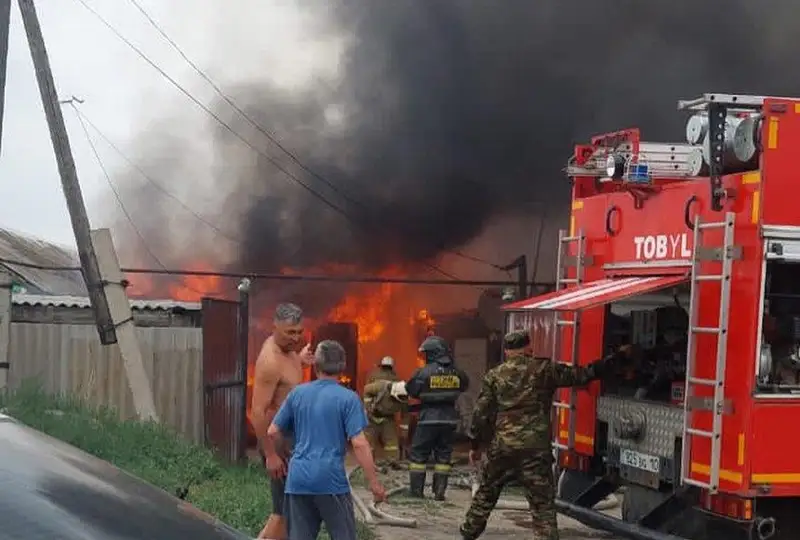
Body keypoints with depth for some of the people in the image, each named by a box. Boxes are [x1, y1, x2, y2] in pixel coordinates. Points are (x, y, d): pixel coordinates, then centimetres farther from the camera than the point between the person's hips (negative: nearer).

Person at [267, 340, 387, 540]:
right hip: (331, 480, -4)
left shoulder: (297, 393, 7)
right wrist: (374, 483, -7)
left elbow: (273, 432, 11)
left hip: (298, 479, 4)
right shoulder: (348, 398, -5)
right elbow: (359, 444, -12)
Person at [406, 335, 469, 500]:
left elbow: (411, 390, -3)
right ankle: (440, 491, 9)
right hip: (449, 419, 3)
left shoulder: (423, 373, -13)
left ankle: (416, 490, 7)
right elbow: (464, 386, 15)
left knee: (418, 454, 8)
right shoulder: (456, 373, -2)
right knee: (443, 455, 12)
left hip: (429, 419, -3)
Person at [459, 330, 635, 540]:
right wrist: (618, 356, 11)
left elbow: (481, 413, 5)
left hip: (502, 447, 3)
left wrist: (475, 445, 15)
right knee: (543, 505, -1)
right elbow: (584, 374, 2)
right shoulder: (545, 370, 0)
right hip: (535, 449, -3)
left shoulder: (494, 375, 6)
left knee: (485, 495, 20)